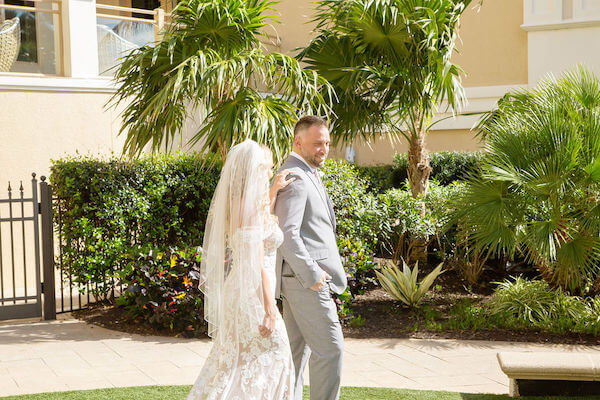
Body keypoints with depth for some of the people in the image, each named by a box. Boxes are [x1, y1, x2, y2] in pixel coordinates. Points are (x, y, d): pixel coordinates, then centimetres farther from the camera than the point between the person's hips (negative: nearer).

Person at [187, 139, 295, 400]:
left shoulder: (235, 203, 7)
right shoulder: (250, 206, -19)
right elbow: (257, 265, -21)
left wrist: (274, 191, 20)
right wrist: (270, 310, -20)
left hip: (234, 290, 9)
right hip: (252, 297, -9)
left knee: (237, 359, 18)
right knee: (271, 357, 2)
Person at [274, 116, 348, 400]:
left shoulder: (307, 175, 18)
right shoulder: (295, 178, -15)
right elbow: (287, 234, -23)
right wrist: (312, 274, -21)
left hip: (301, 278, 11)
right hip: (304, 280, -11)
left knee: (296, 347, 13)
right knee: (329, 347, -7)